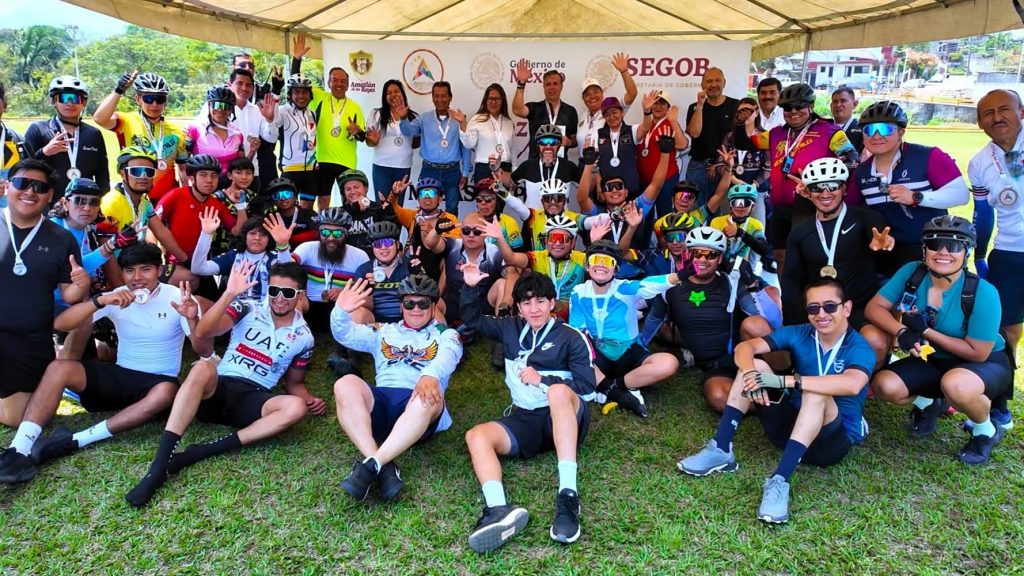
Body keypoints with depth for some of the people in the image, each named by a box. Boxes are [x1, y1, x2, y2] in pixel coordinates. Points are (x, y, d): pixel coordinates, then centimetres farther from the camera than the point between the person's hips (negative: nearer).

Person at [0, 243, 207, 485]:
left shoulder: (177, 297, -8)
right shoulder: (117, 298, -1)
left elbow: (205, 351, -16)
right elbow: (60, 324, -10)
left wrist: (192, 319, -36)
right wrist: (100, 301, -26)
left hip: (156, 383, -3)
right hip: (119, 376, 3)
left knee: (166, 392, -38)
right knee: (59, 368, -21)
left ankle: (75, 441, -32)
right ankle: (20, 449, -30)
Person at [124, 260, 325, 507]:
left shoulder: (303, 337, 9)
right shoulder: (248, 309, 3)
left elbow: (295, 383, 20)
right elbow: (202, 332, -11)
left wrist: (309, 399, -2)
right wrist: (229, 294, -23)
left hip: (254, 401, 1)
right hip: (218, 389, -1)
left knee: (296, 407, -30)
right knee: (202, 368, -36)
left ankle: (204, 451, -32)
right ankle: (159, 465, -40)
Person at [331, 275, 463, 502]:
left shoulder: (446, 335, 18)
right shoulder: (384, 332, 27)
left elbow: (447, 356, -7)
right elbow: (346, 334, 11)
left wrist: (430, 375, -32)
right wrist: (341, 311, -13)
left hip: (418, 402, -2)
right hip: (380, 401, 3)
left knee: (429, 397, -38)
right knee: (346, 384, -28)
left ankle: (371, 465, -41)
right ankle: (384, 467, -37)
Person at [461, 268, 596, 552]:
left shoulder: (571, 338, 0)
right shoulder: (510, 329, 14)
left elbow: (587, 386, -6)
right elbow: (472, 319, 21)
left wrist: (542, 380, -12)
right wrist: (470, 287, 3)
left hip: (566, 419, -4)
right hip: (525, 420, 4)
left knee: (558, 391, -38)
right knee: (476, 435, -22)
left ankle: (568, 495, -46)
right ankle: (499, 510, -52)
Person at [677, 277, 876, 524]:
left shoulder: (859, 348, -14)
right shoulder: (799, 334, -1)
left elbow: (852, 384, -38)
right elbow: (745, 347, -9)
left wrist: (783, 380, -41)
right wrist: (752, 375, -32)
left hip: (834, 440, -5)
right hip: (792, 426, 5)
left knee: (816, 394, -35)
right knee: (756, 366, -11)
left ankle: (779, 482, -42)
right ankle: (720, 450, -16)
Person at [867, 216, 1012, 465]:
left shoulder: (983, 293, -26)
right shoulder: (911, 273, -14)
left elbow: (978, 353, -22)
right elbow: (875, 307, -13)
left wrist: (926, 332, -26)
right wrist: (902, 332, -31)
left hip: (986, 365, -4)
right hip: (934, 361, 5)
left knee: (955, 384, -39)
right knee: (884, 385, -20)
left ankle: (986, 431, -3)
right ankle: (927, 403, 18)